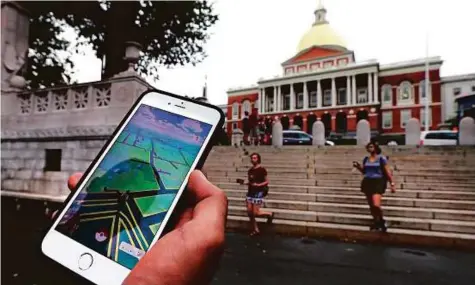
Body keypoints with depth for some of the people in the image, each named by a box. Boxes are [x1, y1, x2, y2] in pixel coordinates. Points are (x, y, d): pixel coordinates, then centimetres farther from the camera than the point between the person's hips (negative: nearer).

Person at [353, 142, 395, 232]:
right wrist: (358, 166, 2)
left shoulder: (381, 158, -5)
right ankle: (376, 222, 26)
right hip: (367, 182, 6)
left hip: (378, 182, -5)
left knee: (376, 205, -18)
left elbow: (388, 172, -5)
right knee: (371, 205, 9)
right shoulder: (366, 159, 9)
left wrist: (392, 184, -8)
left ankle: (381, 221, 8)